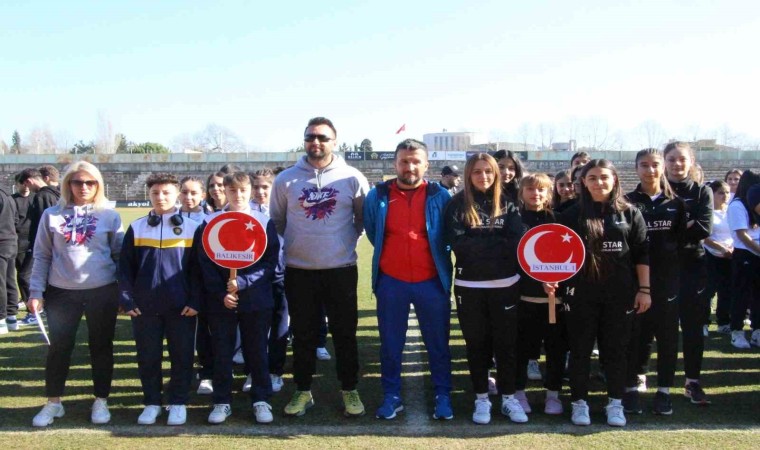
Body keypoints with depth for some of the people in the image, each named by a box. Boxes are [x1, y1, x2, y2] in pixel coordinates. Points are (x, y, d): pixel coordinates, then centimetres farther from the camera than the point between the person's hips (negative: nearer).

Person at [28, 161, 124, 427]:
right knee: (59, 346, 7)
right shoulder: (52, 215, 3)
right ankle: (53, 403, 24)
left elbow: (121, 255, 4)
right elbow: (42, 256, 5)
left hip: (103, 292, 0)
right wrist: (36, 291, -1)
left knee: (101, 346, 8)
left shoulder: (110, 216, 1)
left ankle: (101, 401, 22)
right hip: (62, 293, 1)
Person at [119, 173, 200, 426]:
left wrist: (196, 301, -6)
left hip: (181, 307, -1)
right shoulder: (137, 228, 6)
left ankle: (178, 403, 20)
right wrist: (127, 300, -3)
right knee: (148, 357, 9)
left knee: (182, 356, 6)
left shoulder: (192, 227, 0)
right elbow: (125, 267, 5)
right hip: (144, 306, 2)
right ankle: (151, 403, 23)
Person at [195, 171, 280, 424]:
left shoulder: (264, 222, 0)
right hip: (220, 301, 1)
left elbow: (270, 261, -4)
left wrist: (243, 282, -16)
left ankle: (261, 400, 19)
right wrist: (221, 294, -11)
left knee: (257, 351, 7)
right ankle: (222, 402, 21)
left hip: (256, 299, -1)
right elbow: (205, 263, 0)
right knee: (222, 353, 8)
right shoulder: (210, 223, 2)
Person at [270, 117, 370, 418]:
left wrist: (347, 240, 2)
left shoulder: (352, 178, -3)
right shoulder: (286, 179, 0)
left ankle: (350, 391, 22)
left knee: (345, 334, 7)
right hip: (298, 270, 1)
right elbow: (276, 221, 12)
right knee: (303, 336, 10)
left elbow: (363, 218, 9)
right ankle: (303, 392, 24)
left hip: (341, 269, -1)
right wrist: (294, 244, 10)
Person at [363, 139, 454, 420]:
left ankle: (443, 395, 23)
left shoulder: (440, 196, -2)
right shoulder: (377, 196, -1)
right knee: (390, 344, 10)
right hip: (390, 281, 1)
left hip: (432, 282, 0)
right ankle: (391, 396, 23)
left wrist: (438, 260, 10)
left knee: (438, 344, 10)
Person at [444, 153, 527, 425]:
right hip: (469, 286, -1)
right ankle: (481, 399, 21)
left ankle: (508, 397, 21)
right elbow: (458, 245, -14)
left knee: (506, 342, 9)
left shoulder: (507, 205, 5)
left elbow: (517, 243, -8)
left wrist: (478, 246, -20)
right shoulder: (457, 205, -1)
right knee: (476, 343, 9)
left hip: (505, 285, 1)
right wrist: (498, 244, -13)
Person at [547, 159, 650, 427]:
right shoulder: (572, 215, 2)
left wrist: (644, 289, 0)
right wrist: (550, 278, -12)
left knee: (615, 348, 9)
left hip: (620, 294, 0)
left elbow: (642, 254, 4)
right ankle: (579, 402, 19)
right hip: (581, 293, 0)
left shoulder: (629, 214, 3)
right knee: (580, 348, 7)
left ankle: (615, 403, 22)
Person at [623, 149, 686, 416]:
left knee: (667, 335, 5)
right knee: (635, 334, 3)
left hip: (667, 280, 2)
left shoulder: (675, 203, 9)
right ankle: (632, 387, 14)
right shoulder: (627, 202, 2)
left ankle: (664, 390, 16)